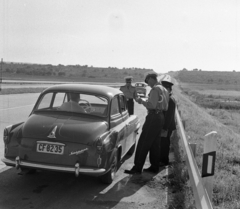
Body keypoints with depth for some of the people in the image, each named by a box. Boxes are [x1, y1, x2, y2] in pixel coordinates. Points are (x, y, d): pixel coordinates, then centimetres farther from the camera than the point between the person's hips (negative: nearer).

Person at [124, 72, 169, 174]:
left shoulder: (155, 89, -13)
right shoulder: (164, 90, 17)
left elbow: (152, 105, -21)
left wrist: (142, 101, -7)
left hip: (153, 117, -10)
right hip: (161, 117, 10)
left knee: (143, 143, -7)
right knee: (155, 143, 14)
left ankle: (137, 167, -4)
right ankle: (154, 166, 20)